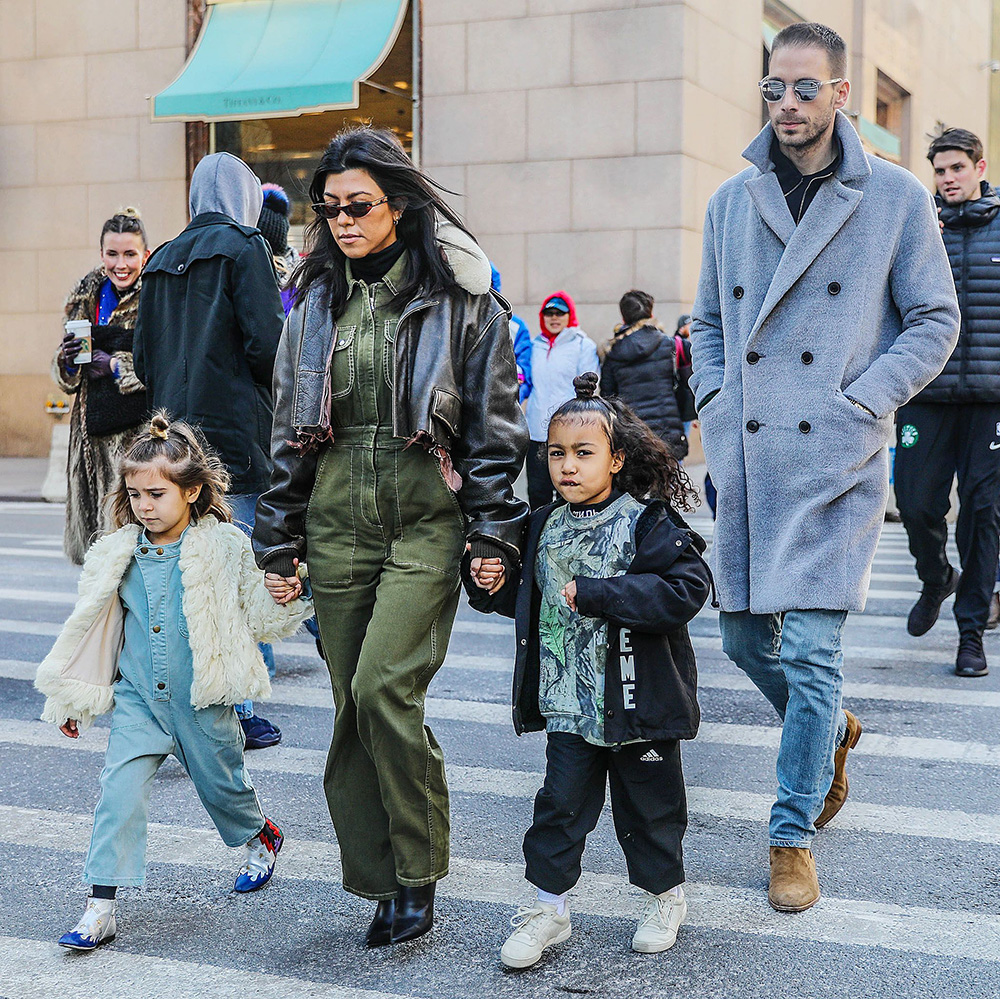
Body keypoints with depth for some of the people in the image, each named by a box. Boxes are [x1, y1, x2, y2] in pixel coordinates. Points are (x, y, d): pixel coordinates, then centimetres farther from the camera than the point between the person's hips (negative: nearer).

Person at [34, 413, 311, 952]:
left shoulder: (224, 549, -9)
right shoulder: (117, 555, 1)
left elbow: (257, 618, -3)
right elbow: (90, 629, 10)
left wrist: (284, 599, -24)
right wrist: (72, 698, 15)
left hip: (203, 702, -2)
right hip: (137, 700, 2)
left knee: (222, 785, 15)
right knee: (119, 792, -9)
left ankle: (262, 837, 47)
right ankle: (100, 907, -3)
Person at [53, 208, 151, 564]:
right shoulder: (87, 297, 14)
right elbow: (66, 376, 20)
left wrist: (117, 365, -13)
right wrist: (68, 359, -2)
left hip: (141, 427, -6)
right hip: (94, 429, 6)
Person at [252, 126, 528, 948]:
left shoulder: (459, 297, -1)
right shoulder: (317, 303, 12)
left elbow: (494, 425, -1)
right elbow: (287, 428, 15)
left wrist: (493, 534, -6)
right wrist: (279, 540, 13)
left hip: (426, 519, -4)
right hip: (337, 526, 5)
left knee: (384, 688, -18)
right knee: (355, 706, 5)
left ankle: (419, 873, 0)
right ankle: (383, 882, 17)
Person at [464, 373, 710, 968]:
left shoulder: (648, 523, -13)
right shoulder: (546, 527, 6)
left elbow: (686, 588, -25)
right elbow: (532, 599, 21)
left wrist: (594, 594, -26)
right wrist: (494, 584, -1)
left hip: (637, 702, -4)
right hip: (568, 702, 4)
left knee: (648, 803, 12)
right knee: (561, 803, 6)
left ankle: (666, 896, 33)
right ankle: (548, 907, 19)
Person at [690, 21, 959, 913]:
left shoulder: (895, 197, 0)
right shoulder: (731, 202, 11)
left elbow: (936, 320, 2)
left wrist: (860, 404, -8)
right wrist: (715, 403, 4)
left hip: (836, 459, -4)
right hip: (745, 459, 4)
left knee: (811, 652, -6)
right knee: (744, 638, 11)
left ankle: (793, 835, 12)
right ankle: (831, 731, 41)